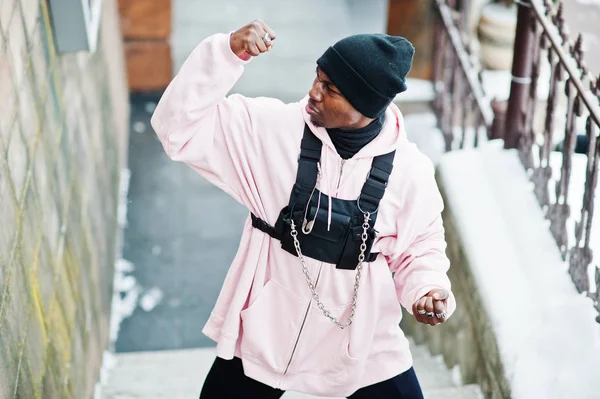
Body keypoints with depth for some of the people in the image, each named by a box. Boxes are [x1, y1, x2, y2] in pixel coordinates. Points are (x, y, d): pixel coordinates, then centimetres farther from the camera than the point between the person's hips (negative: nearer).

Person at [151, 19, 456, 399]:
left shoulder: (408, 169, -12)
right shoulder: (274, 127, -14)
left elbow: (421, 246, 2)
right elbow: (180, 127, -18)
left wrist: (430, 289, -18)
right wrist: (229, 53, -28)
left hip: (362, 342, 0)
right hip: (265, 331, 0)